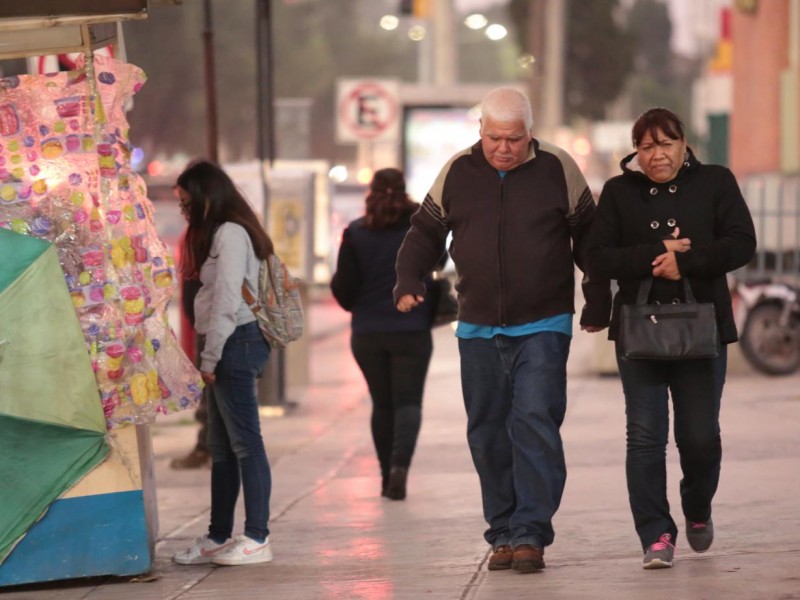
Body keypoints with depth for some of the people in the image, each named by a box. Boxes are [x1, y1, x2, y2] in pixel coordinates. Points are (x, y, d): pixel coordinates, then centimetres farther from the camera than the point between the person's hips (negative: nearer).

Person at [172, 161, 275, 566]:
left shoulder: (229, 234, -11)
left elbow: (227, 300, -17)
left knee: (244, 442, -8)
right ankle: (219, 537, 19)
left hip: (237, 343, -10)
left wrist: (210, 357, -14)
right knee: (221, 447, 13)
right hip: (231, 349, 10)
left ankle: (257, 539, -7)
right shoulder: (220, 234, 19)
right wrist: (211, 357, 13)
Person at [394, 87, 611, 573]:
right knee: (488, 433, 6)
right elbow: (426, 232, 12)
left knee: (534, 424, -14)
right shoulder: (457, 173, 3)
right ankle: (503, 533, 15)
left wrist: (598, 300, 10)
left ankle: (531, 534, -13)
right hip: (478, 329, 3)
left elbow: (587, 235, 7)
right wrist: (409, 282, -4)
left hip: (543, 328, -3)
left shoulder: (557, 169, -2)